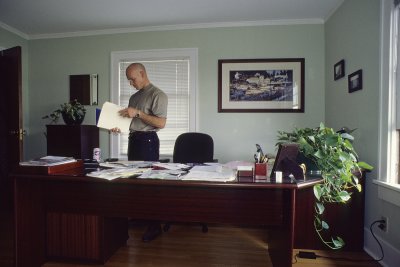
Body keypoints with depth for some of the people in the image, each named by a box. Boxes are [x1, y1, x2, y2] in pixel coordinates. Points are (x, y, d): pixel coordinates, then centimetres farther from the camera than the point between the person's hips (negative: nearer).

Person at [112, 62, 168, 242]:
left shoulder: (157, 95, -8)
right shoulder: (134, 96, 18)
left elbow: (161, 123, -17)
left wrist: (137, 113, -18)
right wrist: (119, 127, 4)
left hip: (147, 140, -9)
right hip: (133, 139, 9)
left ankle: (155, 225, 5)